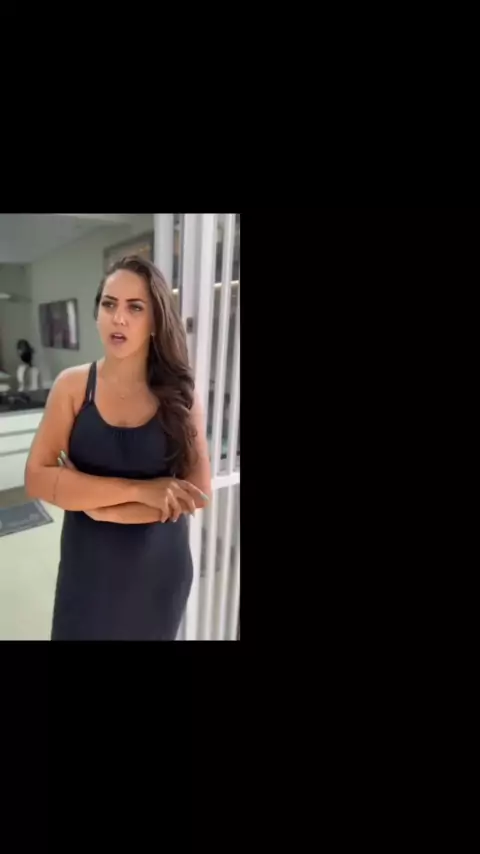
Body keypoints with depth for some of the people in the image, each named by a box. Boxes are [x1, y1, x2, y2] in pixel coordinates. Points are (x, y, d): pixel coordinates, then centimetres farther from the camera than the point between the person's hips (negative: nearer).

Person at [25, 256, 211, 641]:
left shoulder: (180, 393, -9)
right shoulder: (72, 385, -9)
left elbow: (199, 490, -13)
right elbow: (37, 479, -16)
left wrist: (101, 506, -19)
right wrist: (139, 490, -25)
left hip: (161, 569, 1)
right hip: (88, 567, 0)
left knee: (150, 632, 23)